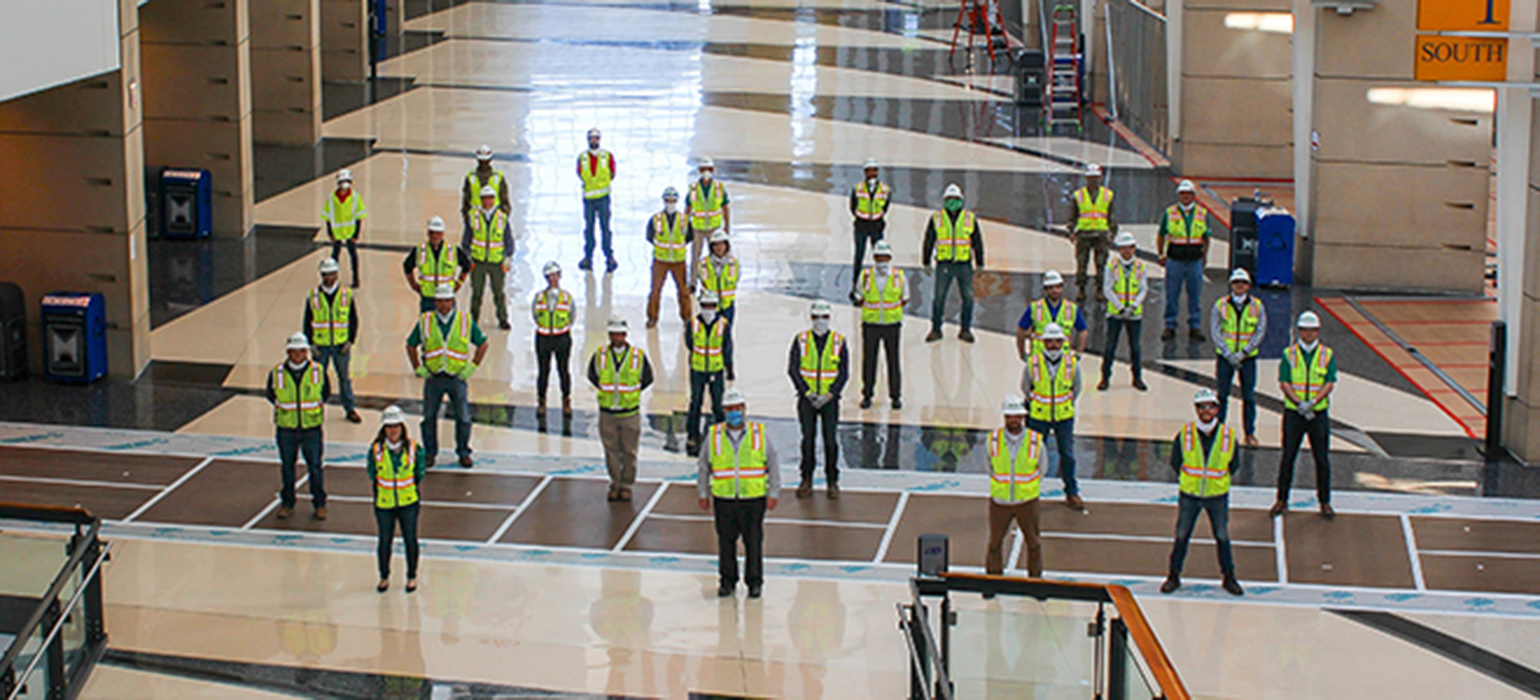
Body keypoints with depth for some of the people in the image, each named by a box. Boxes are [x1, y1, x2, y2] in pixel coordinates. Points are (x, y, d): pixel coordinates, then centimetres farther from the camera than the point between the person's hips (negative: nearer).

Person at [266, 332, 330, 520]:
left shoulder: (318, 372, -4)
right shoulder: (277, 373, -4)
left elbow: (326, 392, 12)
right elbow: (271, 394, 13)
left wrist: (315, 406, 4)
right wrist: (282, 406, 4)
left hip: (311, 427, -1)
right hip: (286, 427, 1)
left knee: (315, 466, 2)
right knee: (287, 466, 9)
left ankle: (320, 504, 15)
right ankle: (287, 503, 23)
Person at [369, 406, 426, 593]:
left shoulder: (414, 449, -9)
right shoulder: (376, 450, -8)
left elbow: (420, 474, 2)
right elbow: (373, 476, 0)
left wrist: (410, 489, -1)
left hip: (408, 502, 0)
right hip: (384, 503, 0)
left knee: (410, 539, 9)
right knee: (385, 540, 9)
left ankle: (411, 577, 27)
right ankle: (384, 577, 28)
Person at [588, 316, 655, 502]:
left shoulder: (638, 356, -4)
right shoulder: (600, 355, -1)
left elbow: (647, 378, 10)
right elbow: (592, 375, 16)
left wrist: (632, 393, 4)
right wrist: (605, 391, 8)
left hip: (630, 412, -1)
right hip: (607, 412, 1)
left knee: (629, 452, 4)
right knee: (611, 450, 6)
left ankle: (627, 485, 16)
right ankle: (615, 484, 19)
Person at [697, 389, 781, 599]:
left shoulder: (759, 434, 2)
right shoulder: (714, 436, 4)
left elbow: (773, 465, 7)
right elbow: (703, 467, 14)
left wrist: (774, 493, 3)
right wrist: (703, 494, 12)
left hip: (754, 498, -1)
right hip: (724, 500, 1)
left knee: (753, 542, 3)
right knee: (725, 542, 5)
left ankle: (754, 582, 15)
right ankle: (727, 581, 18)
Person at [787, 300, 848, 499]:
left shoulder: (839, 341, 0)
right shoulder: (801, 340, 1)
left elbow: (843, 373, 0)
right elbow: (793, 370, -2)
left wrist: (828, 395, -11)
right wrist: (808, 394, -11)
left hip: (830, 399, 0)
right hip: (806, 399, 0)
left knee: (830, 440, -3)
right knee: (808, 439, 1)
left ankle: (832, 482, 8)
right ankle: (806, 481, 12)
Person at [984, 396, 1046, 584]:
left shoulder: (1035, 441, -10)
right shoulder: (993, 440, -8)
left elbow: (1041, 469, 6)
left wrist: (1030, 490, 7)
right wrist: (999, 489, 8)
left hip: (1027, 501, 0)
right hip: (999, 501, 0)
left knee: (1034, 543, 10)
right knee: (995, 542, 10)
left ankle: (1036, 580, 28)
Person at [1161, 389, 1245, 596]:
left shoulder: (1228, 435, -6)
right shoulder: (1184, 435, -7)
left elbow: (1232, 464, 7)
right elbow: (1175, 462, 6)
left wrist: (1219, 481, 2)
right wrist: (1185, 479, 3)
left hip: (1217, 496, 0)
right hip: (1189, 494, 0)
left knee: (1222, 536, 7)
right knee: (1182, 536, 6)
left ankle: (1229, 577, 22)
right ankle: (1174, 576, 19)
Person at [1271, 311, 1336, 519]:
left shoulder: (1327, 355, 3)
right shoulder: (1289, 354, 2)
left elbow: (1330, 384, -4)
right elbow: (1284, 384, -5)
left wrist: (1312, 403, -18)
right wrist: (1300, 404, -18)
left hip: (1319, 413, 0)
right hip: (1293, 413, 0)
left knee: (1322, 459, 2)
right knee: (1288, 457, 1)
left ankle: (1325, 502, 12)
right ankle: (1282, 500, 10)